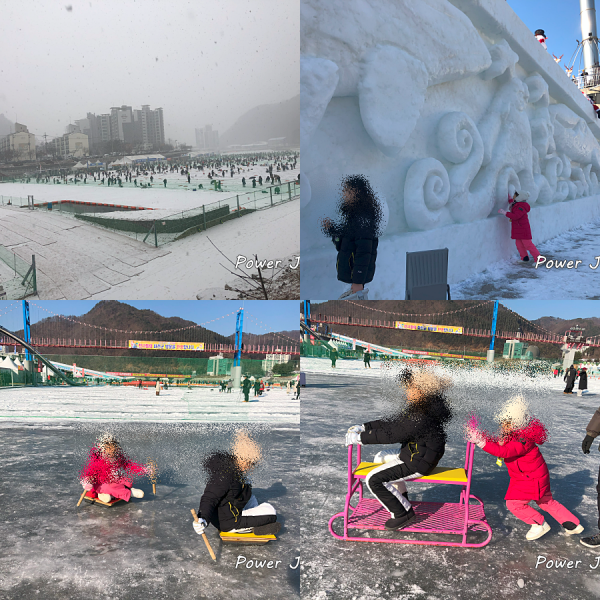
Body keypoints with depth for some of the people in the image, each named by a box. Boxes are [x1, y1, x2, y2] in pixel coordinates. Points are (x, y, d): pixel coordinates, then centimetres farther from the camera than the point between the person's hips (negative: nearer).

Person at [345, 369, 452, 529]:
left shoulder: (424, 416, -30)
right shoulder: (421, 406, 3)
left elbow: (393, 434, -30)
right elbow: (394, 422, 8)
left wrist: (359, 438, -23)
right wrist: (364, 427, 2)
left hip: (419, 463, -11)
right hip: (414, 453, 11)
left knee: (374, 480, -13)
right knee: (381, 457, 25)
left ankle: (403, 513, 0)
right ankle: (401, 497, 32)